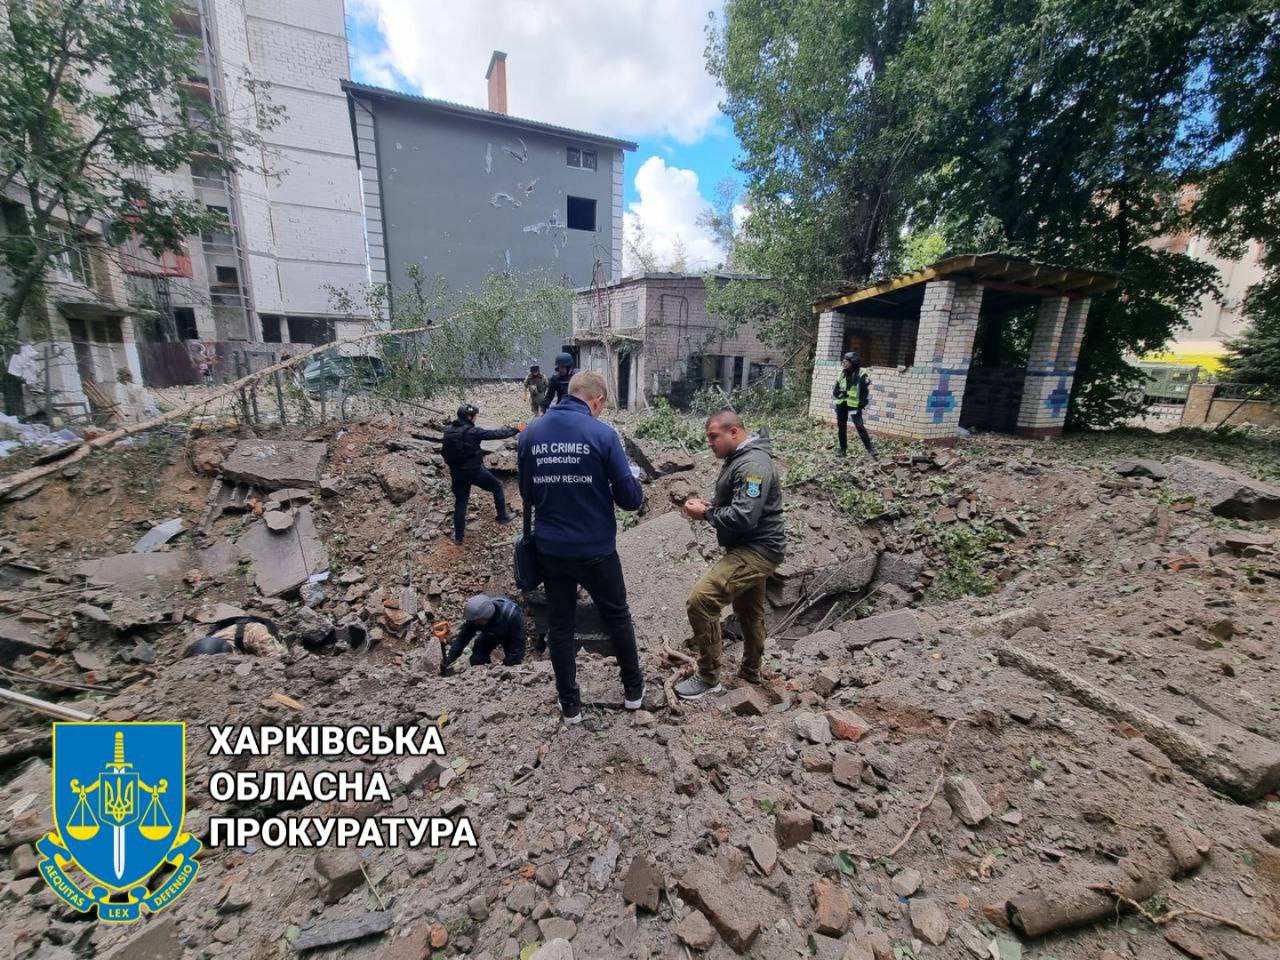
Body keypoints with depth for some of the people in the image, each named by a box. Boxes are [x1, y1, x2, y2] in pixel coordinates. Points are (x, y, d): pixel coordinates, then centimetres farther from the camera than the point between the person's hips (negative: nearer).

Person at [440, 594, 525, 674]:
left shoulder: (511, 614, -43)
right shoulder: (475, 617, -30)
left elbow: (518, 642, -34)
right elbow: (462, 638, -21)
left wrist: (509, 665, -35)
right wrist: (449, 660, -29)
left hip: (509, 635, -3)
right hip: (490, 635, 3)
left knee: (513, 662, -19)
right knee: (476, 660, -11)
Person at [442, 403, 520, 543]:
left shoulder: (448, 431, 1)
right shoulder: (472, 431, -17)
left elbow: (445, 451, 13)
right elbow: (495, 434, -12)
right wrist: (515, 429, -3)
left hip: (457, 473, 5)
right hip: (474, 471, -5)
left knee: (460, 503, 14)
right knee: (497, 486, 18)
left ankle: (458, 536, 18)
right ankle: (502, 516, 24)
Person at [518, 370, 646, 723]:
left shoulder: (530, 433, -2)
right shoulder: (602, 433, -14)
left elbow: (528, 494, 8)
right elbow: (630, 498, -12)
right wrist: (633, 476, 8)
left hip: (550, 549, 3)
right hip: (596, 549, -3)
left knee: (559, 625, 17)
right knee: (617, 617, 19)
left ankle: (570, 705, 30)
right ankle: (633, 688, 36)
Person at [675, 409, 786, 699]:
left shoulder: (753, 464, -22)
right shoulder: (738, 459, 11)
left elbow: (743, 517, -30)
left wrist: (705, 513, -17)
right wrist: (709, 506, 1)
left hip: (756, 551, -11)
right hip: (750, 548, 11)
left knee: (700, 599, -19)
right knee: (749, 612, 23)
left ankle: (708, 677, -3)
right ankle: (750, 673, 42)